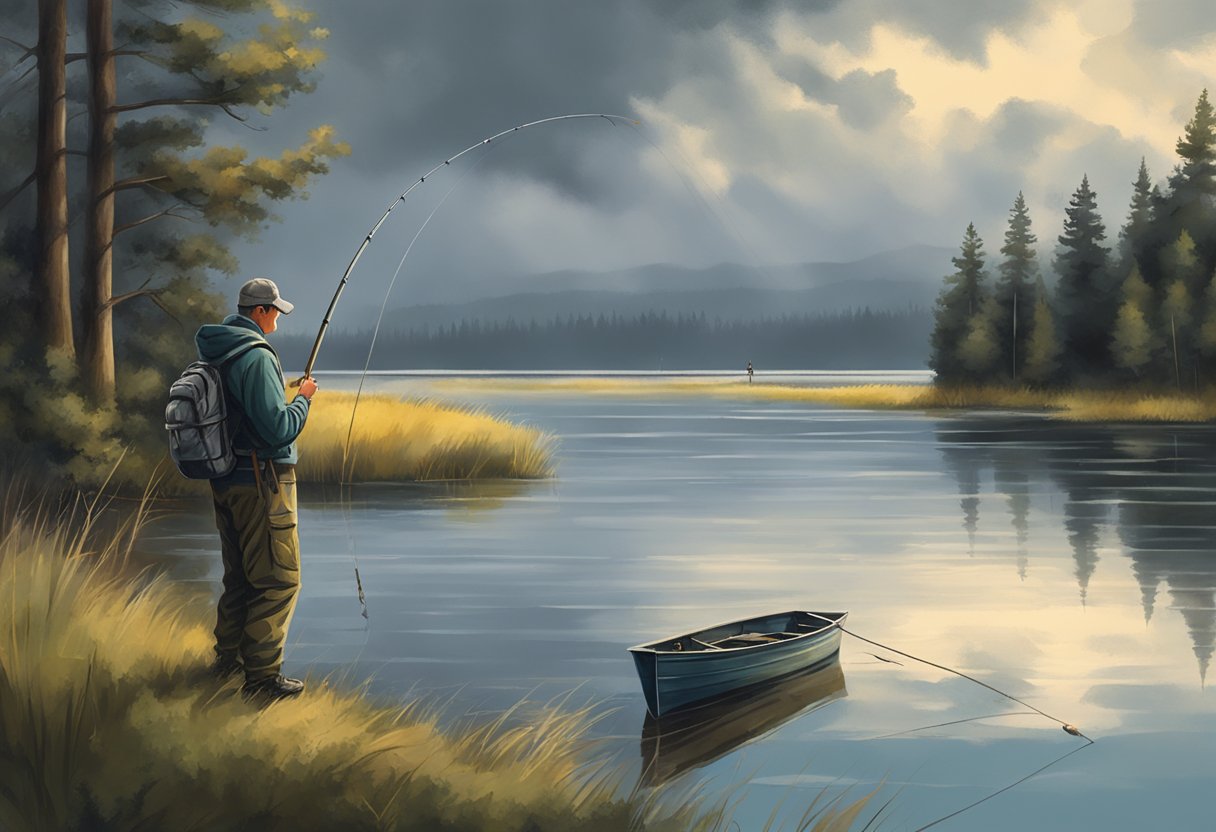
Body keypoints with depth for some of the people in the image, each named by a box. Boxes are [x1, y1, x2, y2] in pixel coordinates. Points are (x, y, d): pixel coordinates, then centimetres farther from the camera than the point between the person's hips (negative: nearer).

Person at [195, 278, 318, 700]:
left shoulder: (213, 355, 10)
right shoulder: (257, 357, -18)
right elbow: (278, 430, -21)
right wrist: (303, 399, -5)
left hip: (224, 480, 9)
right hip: (261, 482, -9)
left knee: (239, 575, 20)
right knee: (278, 579, -3)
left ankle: (228, 658, 30)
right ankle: (262, 675, -3)